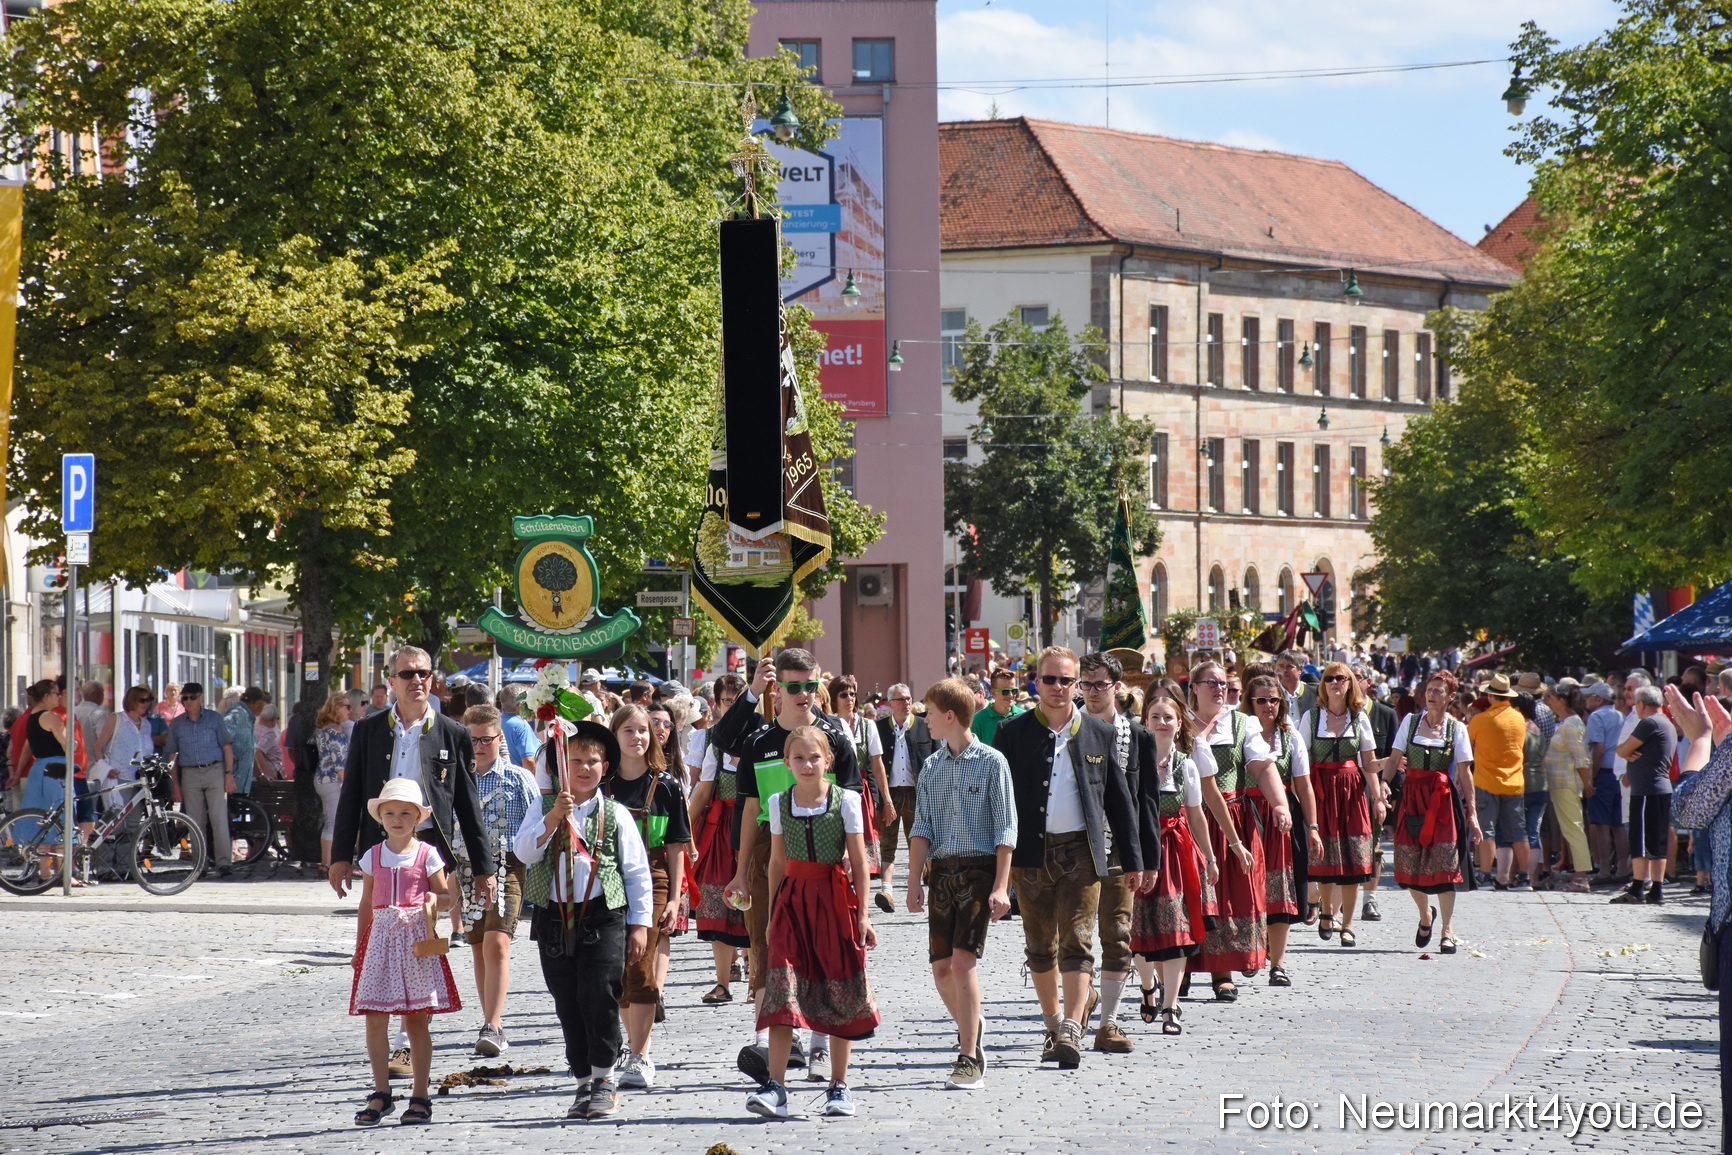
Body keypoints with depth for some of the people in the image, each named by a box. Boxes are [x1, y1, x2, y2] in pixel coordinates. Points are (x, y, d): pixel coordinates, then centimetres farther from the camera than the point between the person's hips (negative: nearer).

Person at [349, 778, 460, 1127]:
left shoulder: (427, 855, 1)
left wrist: (434, 900, -17)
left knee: (417, 1019, 2)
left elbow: (446, 896, 6)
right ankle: (381, 1093, 4)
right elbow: (366, 904, 14)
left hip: (417, 938, -2)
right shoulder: (373, 857, 8)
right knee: (375, 1017, -4)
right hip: (380, 938, 2)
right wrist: (358, 947, 12)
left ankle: (420, 1096, 8)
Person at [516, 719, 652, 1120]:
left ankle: (605, 1080, 1)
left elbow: (638, 872, 6)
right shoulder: (544, 809, 7)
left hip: (604, 916, -2)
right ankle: (585, 1083, 16)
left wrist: (639, 924, 2)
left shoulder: (615, 815, 4)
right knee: (568, 1006, 6)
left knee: (600, 996, -12)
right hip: (555, 918, 2)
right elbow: (524, 851, -10)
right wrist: (555, 817, -23)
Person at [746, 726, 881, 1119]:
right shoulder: (779, 803, 5)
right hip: (793, 897, 1)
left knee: (840, 990, 3)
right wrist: (771, 913, 12)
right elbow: (777, 861, 12)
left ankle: (839, 1086, 13)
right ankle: (775, 1089, -14)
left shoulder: (846, 801, -2)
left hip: (835, 898, -1)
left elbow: (858, 861, -1)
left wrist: (862, 913, -5)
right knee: (783, 991, -10)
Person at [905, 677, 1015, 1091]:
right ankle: (969, 1028, 32)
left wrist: (1001, 886, -11)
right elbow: (921, 829, 10)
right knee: (941, 967, 5)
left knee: (963, 960, -15)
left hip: (979, 868, -5)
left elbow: (1005, 829, -5)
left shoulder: (991, 762, -3)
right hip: (941, 869, 5)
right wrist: (914, 882, 0)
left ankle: (970, 1059, -14)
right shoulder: (932, 766, 12)